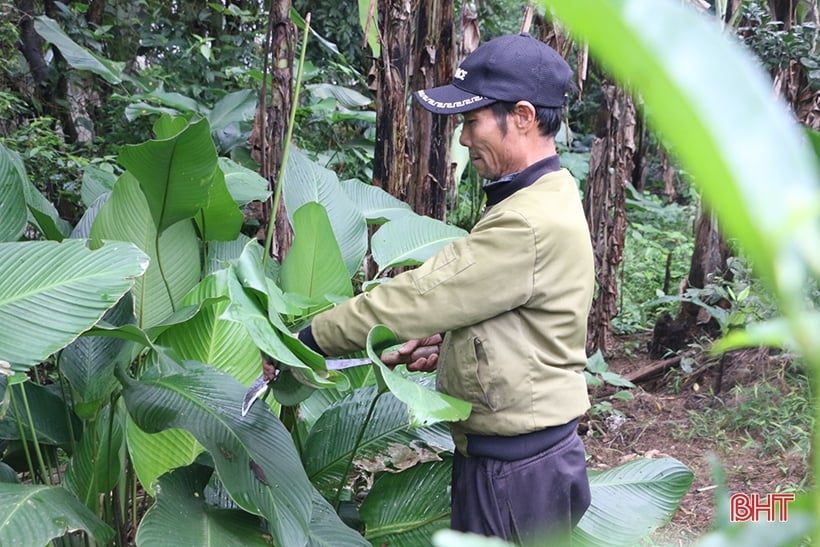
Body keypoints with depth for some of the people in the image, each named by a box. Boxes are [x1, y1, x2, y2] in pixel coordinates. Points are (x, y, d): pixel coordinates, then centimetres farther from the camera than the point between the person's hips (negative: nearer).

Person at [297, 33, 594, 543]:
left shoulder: (530, 226, -24)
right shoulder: (544, 199, 9)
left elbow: (419, 294, -20)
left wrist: (308, 340, -11)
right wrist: (443, 343, 2)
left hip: (514, 469, -9)